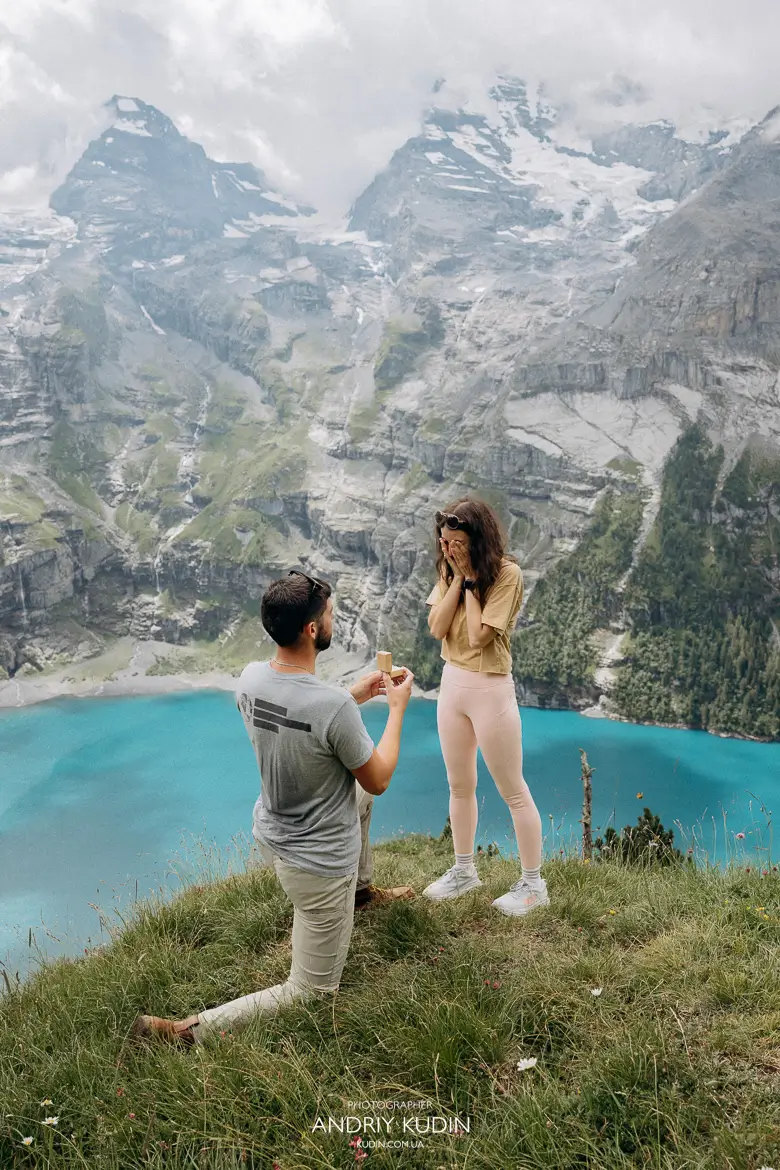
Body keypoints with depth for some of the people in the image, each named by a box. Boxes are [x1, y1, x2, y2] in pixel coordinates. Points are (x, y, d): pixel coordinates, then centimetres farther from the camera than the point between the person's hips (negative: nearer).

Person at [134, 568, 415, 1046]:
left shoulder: (250, 678, -12)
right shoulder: (334, 706, -34)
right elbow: (379, 780, -16)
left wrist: (354, 697, 10)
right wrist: (397, 708, -5)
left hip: (271, 832, 8)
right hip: (319, 863, -7)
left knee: (360, 795, 33)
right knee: (310, 992, 10)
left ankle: (362, 889, 49)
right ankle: (186, 1032, -3)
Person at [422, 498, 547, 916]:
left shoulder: (507, 574, -17)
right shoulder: (450, 572, 2)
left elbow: (479, 635, -23)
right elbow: (436, 628, -8)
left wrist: (471, 579, -19)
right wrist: (458, 577, -13)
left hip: (490, 689, -7)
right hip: (452, 682, 7)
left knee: (513, 791, 5)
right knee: (460, 787, 18)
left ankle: (533, 884, 19)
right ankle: (464, 871, 35)